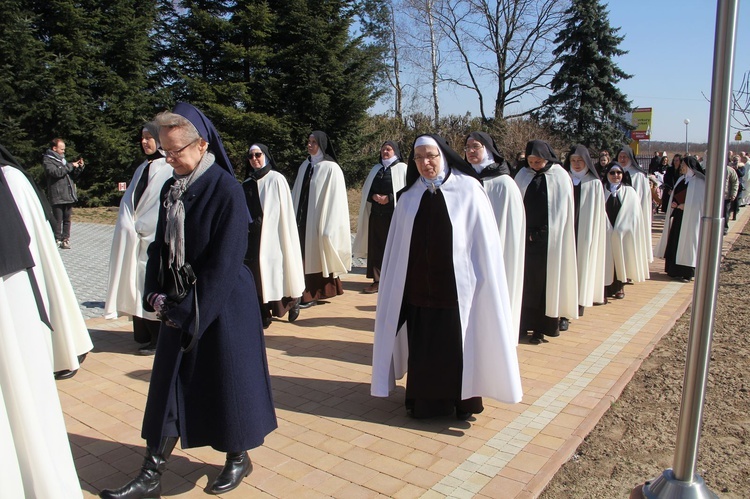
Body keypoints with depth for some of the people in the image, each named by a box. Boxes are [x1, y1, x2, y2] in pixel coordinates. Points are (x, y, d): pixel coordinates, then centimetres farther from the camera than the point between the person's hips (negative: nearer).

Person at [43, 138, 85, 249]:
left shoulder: (63, 159, 21)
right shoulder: (47, 160, 0)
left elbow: (73, 176, 21)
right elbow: (56, 172, -18)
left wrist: (79, 167, 4)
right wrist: (71, 166, -12)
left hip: (69, 195, 6)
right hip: (57, 196, -6)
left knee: (67, 219, 8)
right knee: (58, 220, -3)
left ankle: (65, 240, 13)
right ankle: (57, 240, 4)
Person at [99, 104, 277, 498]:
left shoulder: (225, 190, -16)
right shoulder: (171, 188, 5)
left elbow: (224, 260, -18)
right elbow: (160, 244, 12)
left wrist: (191, 310, -15)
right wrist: (156, 295, -1)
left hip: (222, 304, -6)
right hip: (178, 304, 7)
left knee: (228, 378, 8)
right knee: (168, 384, 10)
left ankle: (238, 458, 30)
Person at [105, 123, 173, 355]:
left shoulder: (170, 169, -7)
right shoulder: (142, 168, 18)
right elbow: (128, 201, 15)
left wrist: (139, 226, -10)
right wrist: (129, 226, 1)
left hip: (157, 240, -7)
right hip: (137, 240, 7)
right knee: (138, 289, 9)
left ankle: (159, 340, 6)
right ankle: (144, 334, 19)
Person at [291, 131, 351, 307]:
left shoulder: (331, 168, -10)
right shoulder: (305, 166, 10)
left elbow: (335, 200, -13)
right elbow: (296, 193, 14)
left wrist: (329, 228, -16)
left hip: (318, 220, -6)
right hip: (302, 219, 6)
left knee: (315, 256, 0)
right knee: (305, 255, 8)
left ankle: (312, 295, 9)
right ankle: (307, 291, 16)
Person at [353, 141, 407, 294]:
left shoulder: (402, 168, 2)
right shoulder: (376, 169, 17)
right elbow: (366, 189, 16)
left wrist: (389, 198, -14)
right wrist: (373, 196, -4)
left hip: (394, 214, -5)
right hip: (376, 214, 5)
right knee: (376, 247, 3)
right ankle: (377, 280, 8)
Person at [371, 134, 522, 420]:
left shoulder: (468, 190, -6)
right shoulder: (409, 197, 4)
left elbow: (484, 241, -6)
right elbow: (397, 247, 7)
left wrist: (482, 284, -8)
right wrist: (396, 286, 6)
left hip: (456, 287, -3)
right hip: (418, 287, 3)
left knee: (459, 347, 7)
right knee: (421, 348, 10)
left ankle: (464, 401, 26)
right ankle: (423, 401, 27)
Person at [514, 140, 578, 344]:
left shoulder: (560, 177, -2)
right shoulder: (523, 176, 6)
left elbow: (564, 211, -3)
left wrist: (545, 233, -7)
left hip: (549, 240, -2)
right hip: (526, 237, 3)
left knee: (547, 282, 3)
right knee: (526, 281, 4)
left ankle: (545, 325, 12)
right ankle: (527, 323, 13)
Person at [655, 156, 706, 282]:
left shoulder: (699, 182, -10)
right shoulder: (681, 179, 12)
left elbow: (699, 202, -13)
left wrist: (684, 206, -16)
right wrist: (674, 204, -3)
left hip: (690, 218, -7)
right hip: (678, 215, 7)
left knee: (687, 242, -2)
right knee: (674, 242, 9)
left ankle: (686, 272, 6)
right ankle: (675, 270, 18)